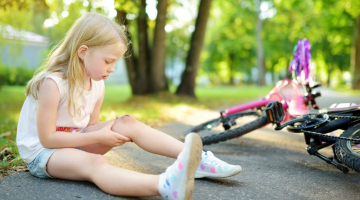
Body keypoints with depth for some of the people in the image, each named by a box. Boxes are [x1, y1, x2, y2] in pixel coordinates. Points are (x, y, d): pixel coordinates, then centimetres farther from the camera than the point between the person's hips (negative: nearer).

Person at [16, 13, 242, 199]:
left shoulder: (97, 85, 0)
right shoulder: (52, 84, -23)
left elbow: (91, 126, 6)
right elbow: (47, 138, -23)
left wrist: (109, 130, -16)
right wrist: (98, 138, -24)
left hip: (75, 142, 8)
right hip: (41, 153, -7)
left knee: (127, 123, -12)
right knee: (95, 162, -37)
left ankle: (198, 160, -21)